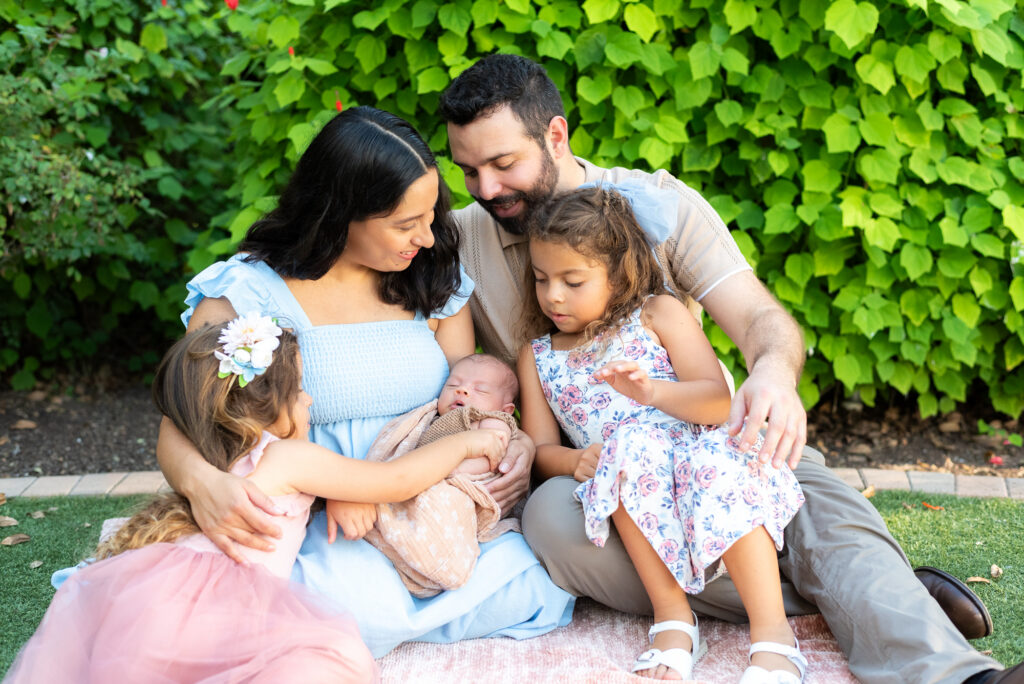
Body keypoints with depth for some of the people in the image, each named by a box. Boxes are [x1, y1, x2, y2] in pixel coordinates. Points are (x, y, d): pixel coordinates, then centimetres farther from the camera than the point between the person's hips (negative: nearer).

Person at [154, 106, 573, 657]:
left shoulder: (434, 282, 10)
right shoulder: (249, 293, -6)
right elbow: (177, 430, -9)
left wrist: (513, 446, -13)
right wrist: (201, 483, -35)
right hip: (309, 529, -5)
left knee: (541, 586, -23)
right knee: (366, 608, -38)